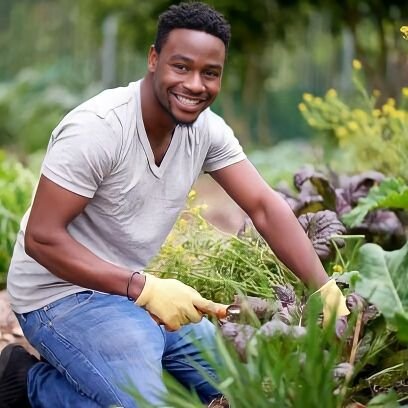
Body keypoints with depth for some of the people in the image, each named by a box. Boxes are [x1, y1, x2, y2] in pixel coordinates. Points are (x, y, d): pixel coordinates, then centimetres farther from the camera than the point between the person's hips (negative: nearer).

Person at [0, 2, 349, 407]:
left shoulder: (206, 129, -5)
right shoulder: (97, 128, -25)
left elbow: (264, 206, -6)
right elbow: (40, 238, -25)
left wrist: (325, 289, -18)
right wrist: (144, 288, -30)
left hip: (131, 287, 8)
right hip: (59, 291, -8)